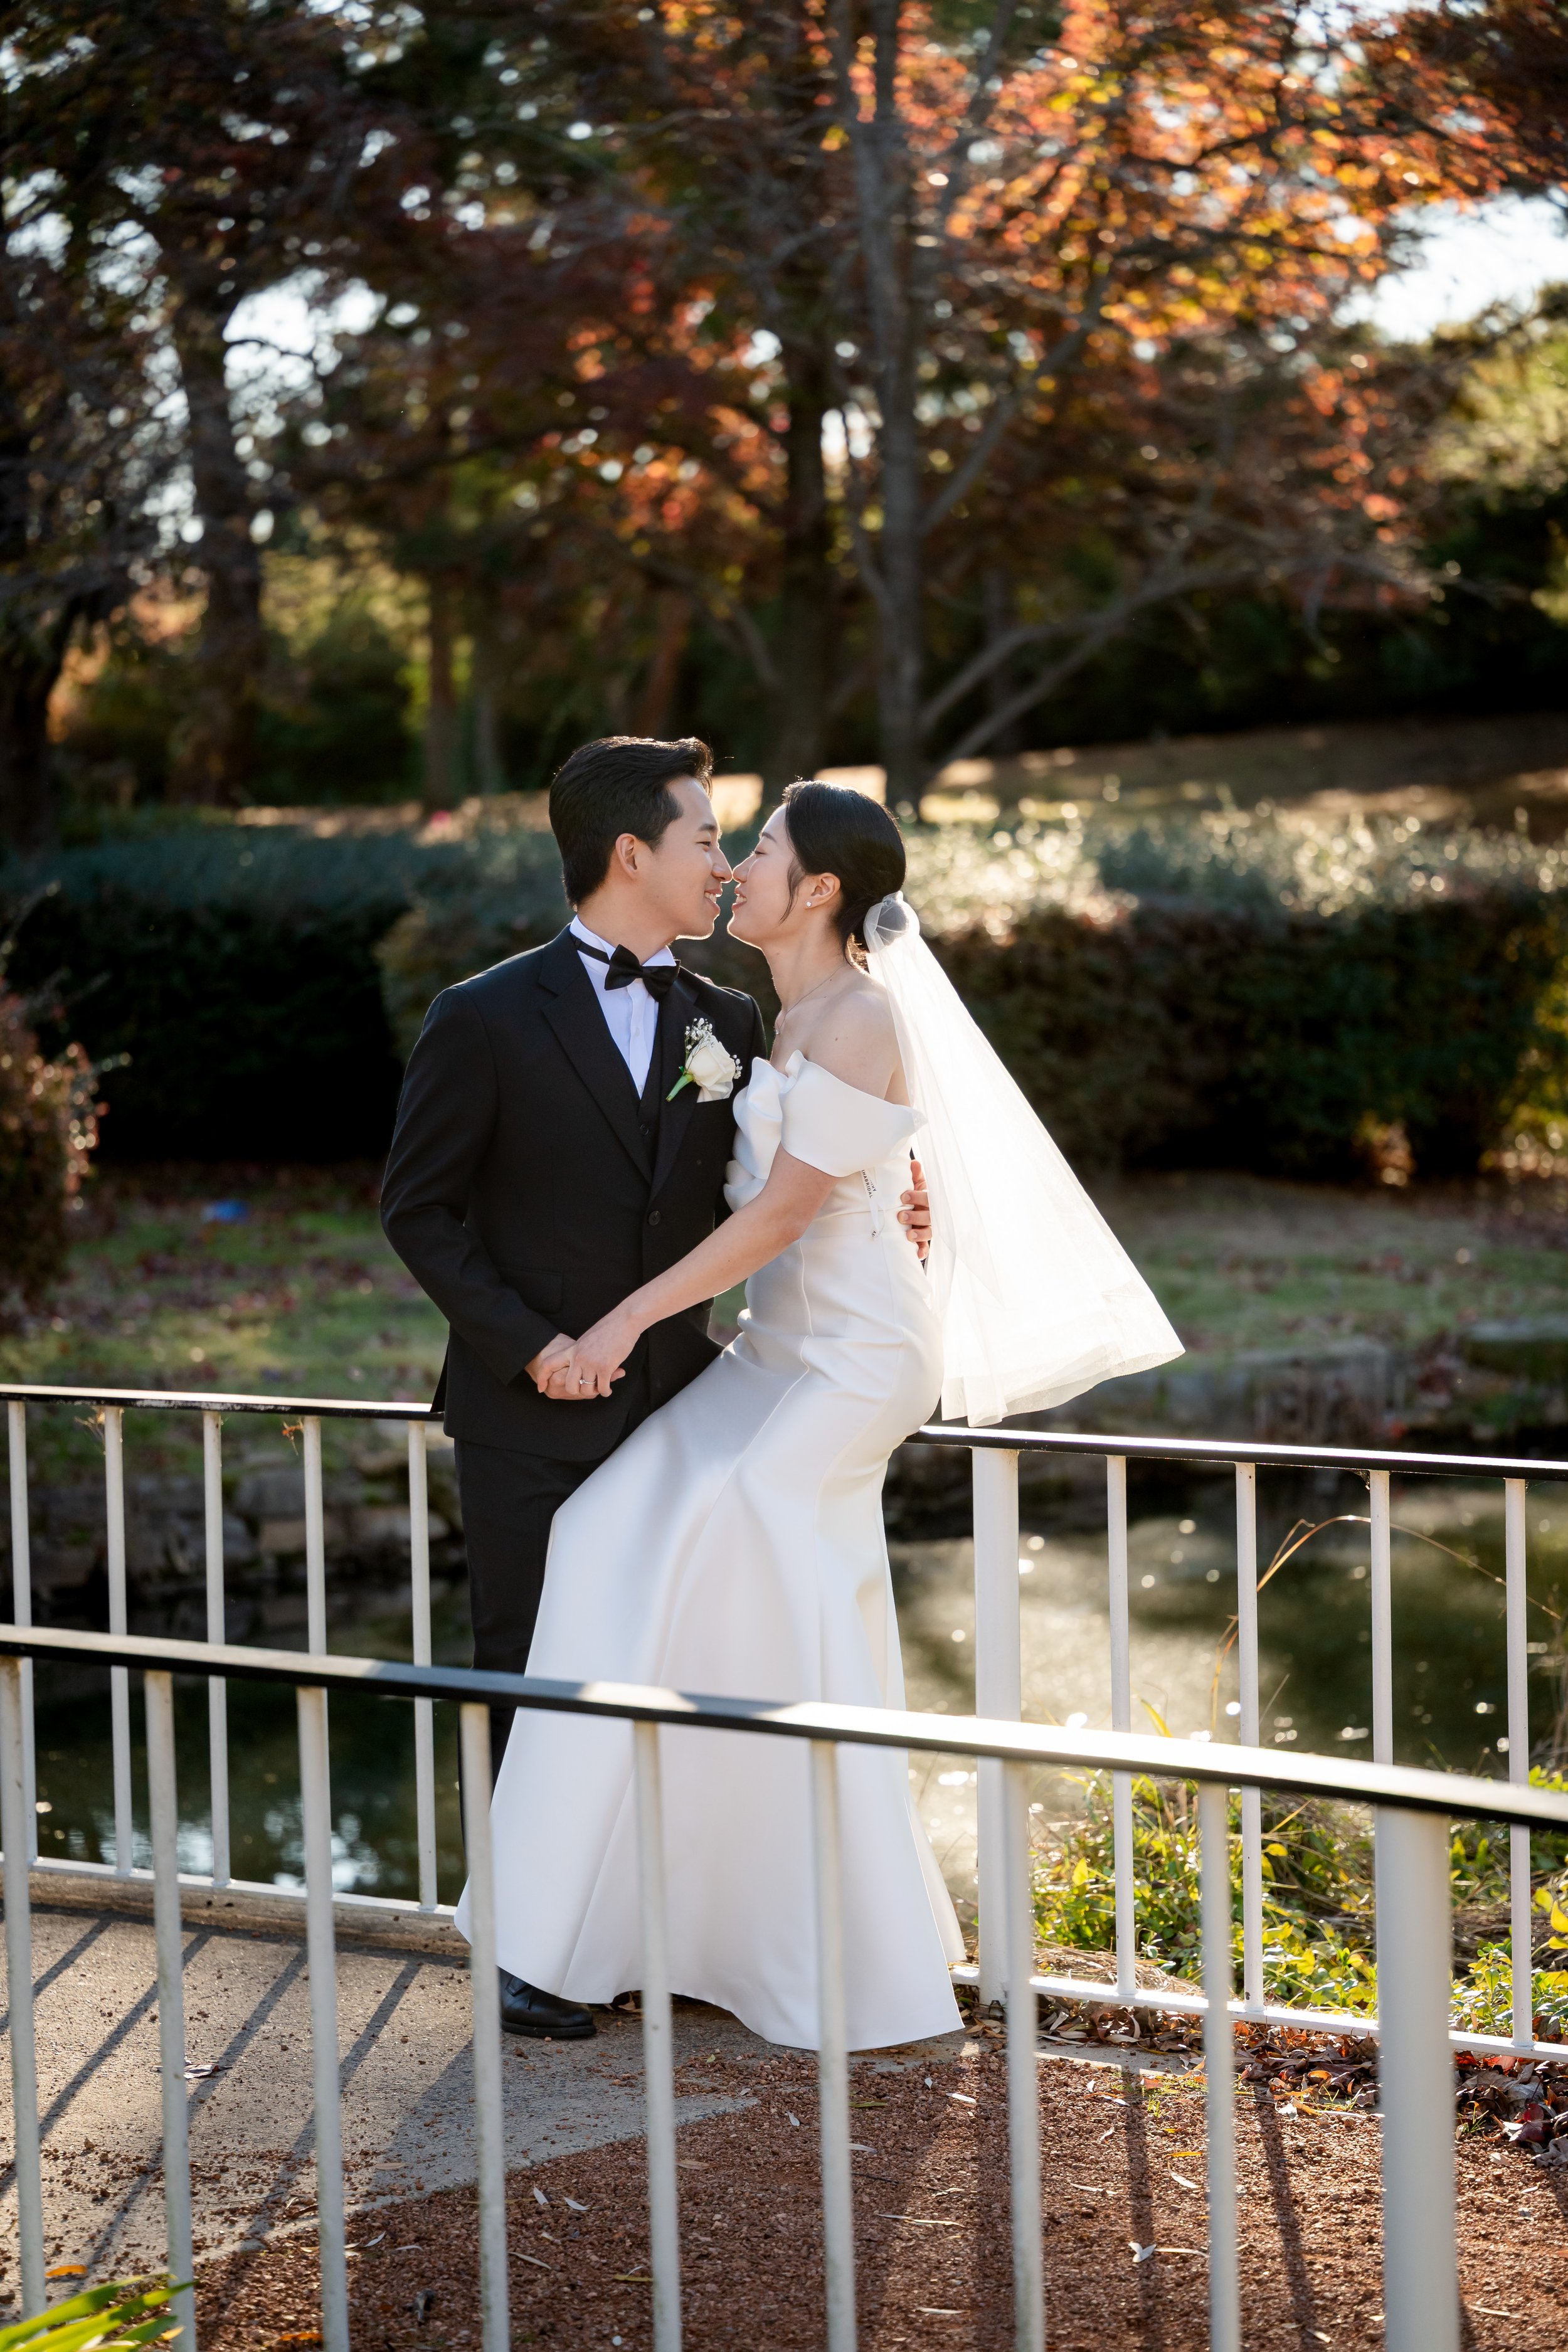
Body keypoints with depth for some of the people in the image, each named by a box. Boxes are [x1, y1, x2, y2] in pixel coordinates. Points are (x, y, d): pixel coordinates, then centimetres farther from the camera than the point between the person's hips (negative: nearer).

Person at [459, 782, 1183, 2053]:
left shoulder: (860, 1017, -16)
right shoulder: (791, 1019, 14)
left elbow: (785, 1207, -20)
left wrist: (633, 1316, -19)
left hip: (852, 1359, -9)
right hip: (786, 1348, 9)